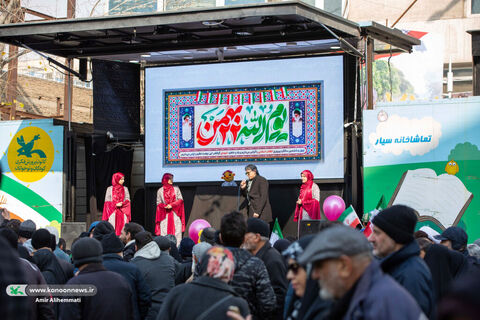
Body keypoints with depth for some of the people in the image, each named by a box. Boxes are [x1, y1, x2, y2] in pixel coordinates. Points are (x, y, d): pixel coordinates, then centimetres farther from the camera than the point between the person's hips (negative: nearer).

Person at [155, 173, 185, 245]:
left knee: (176, 231, -7)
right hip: (165, 214, 0)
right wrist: (165, 206, -12)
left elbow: (180, 200, 3)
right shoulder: (160, 191, 8)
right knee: (165, 231, -7)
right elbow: (158, 203, 7)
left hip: (175, 214, 0)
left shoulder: (176, 189, 9)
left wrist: (171, 205, -10)